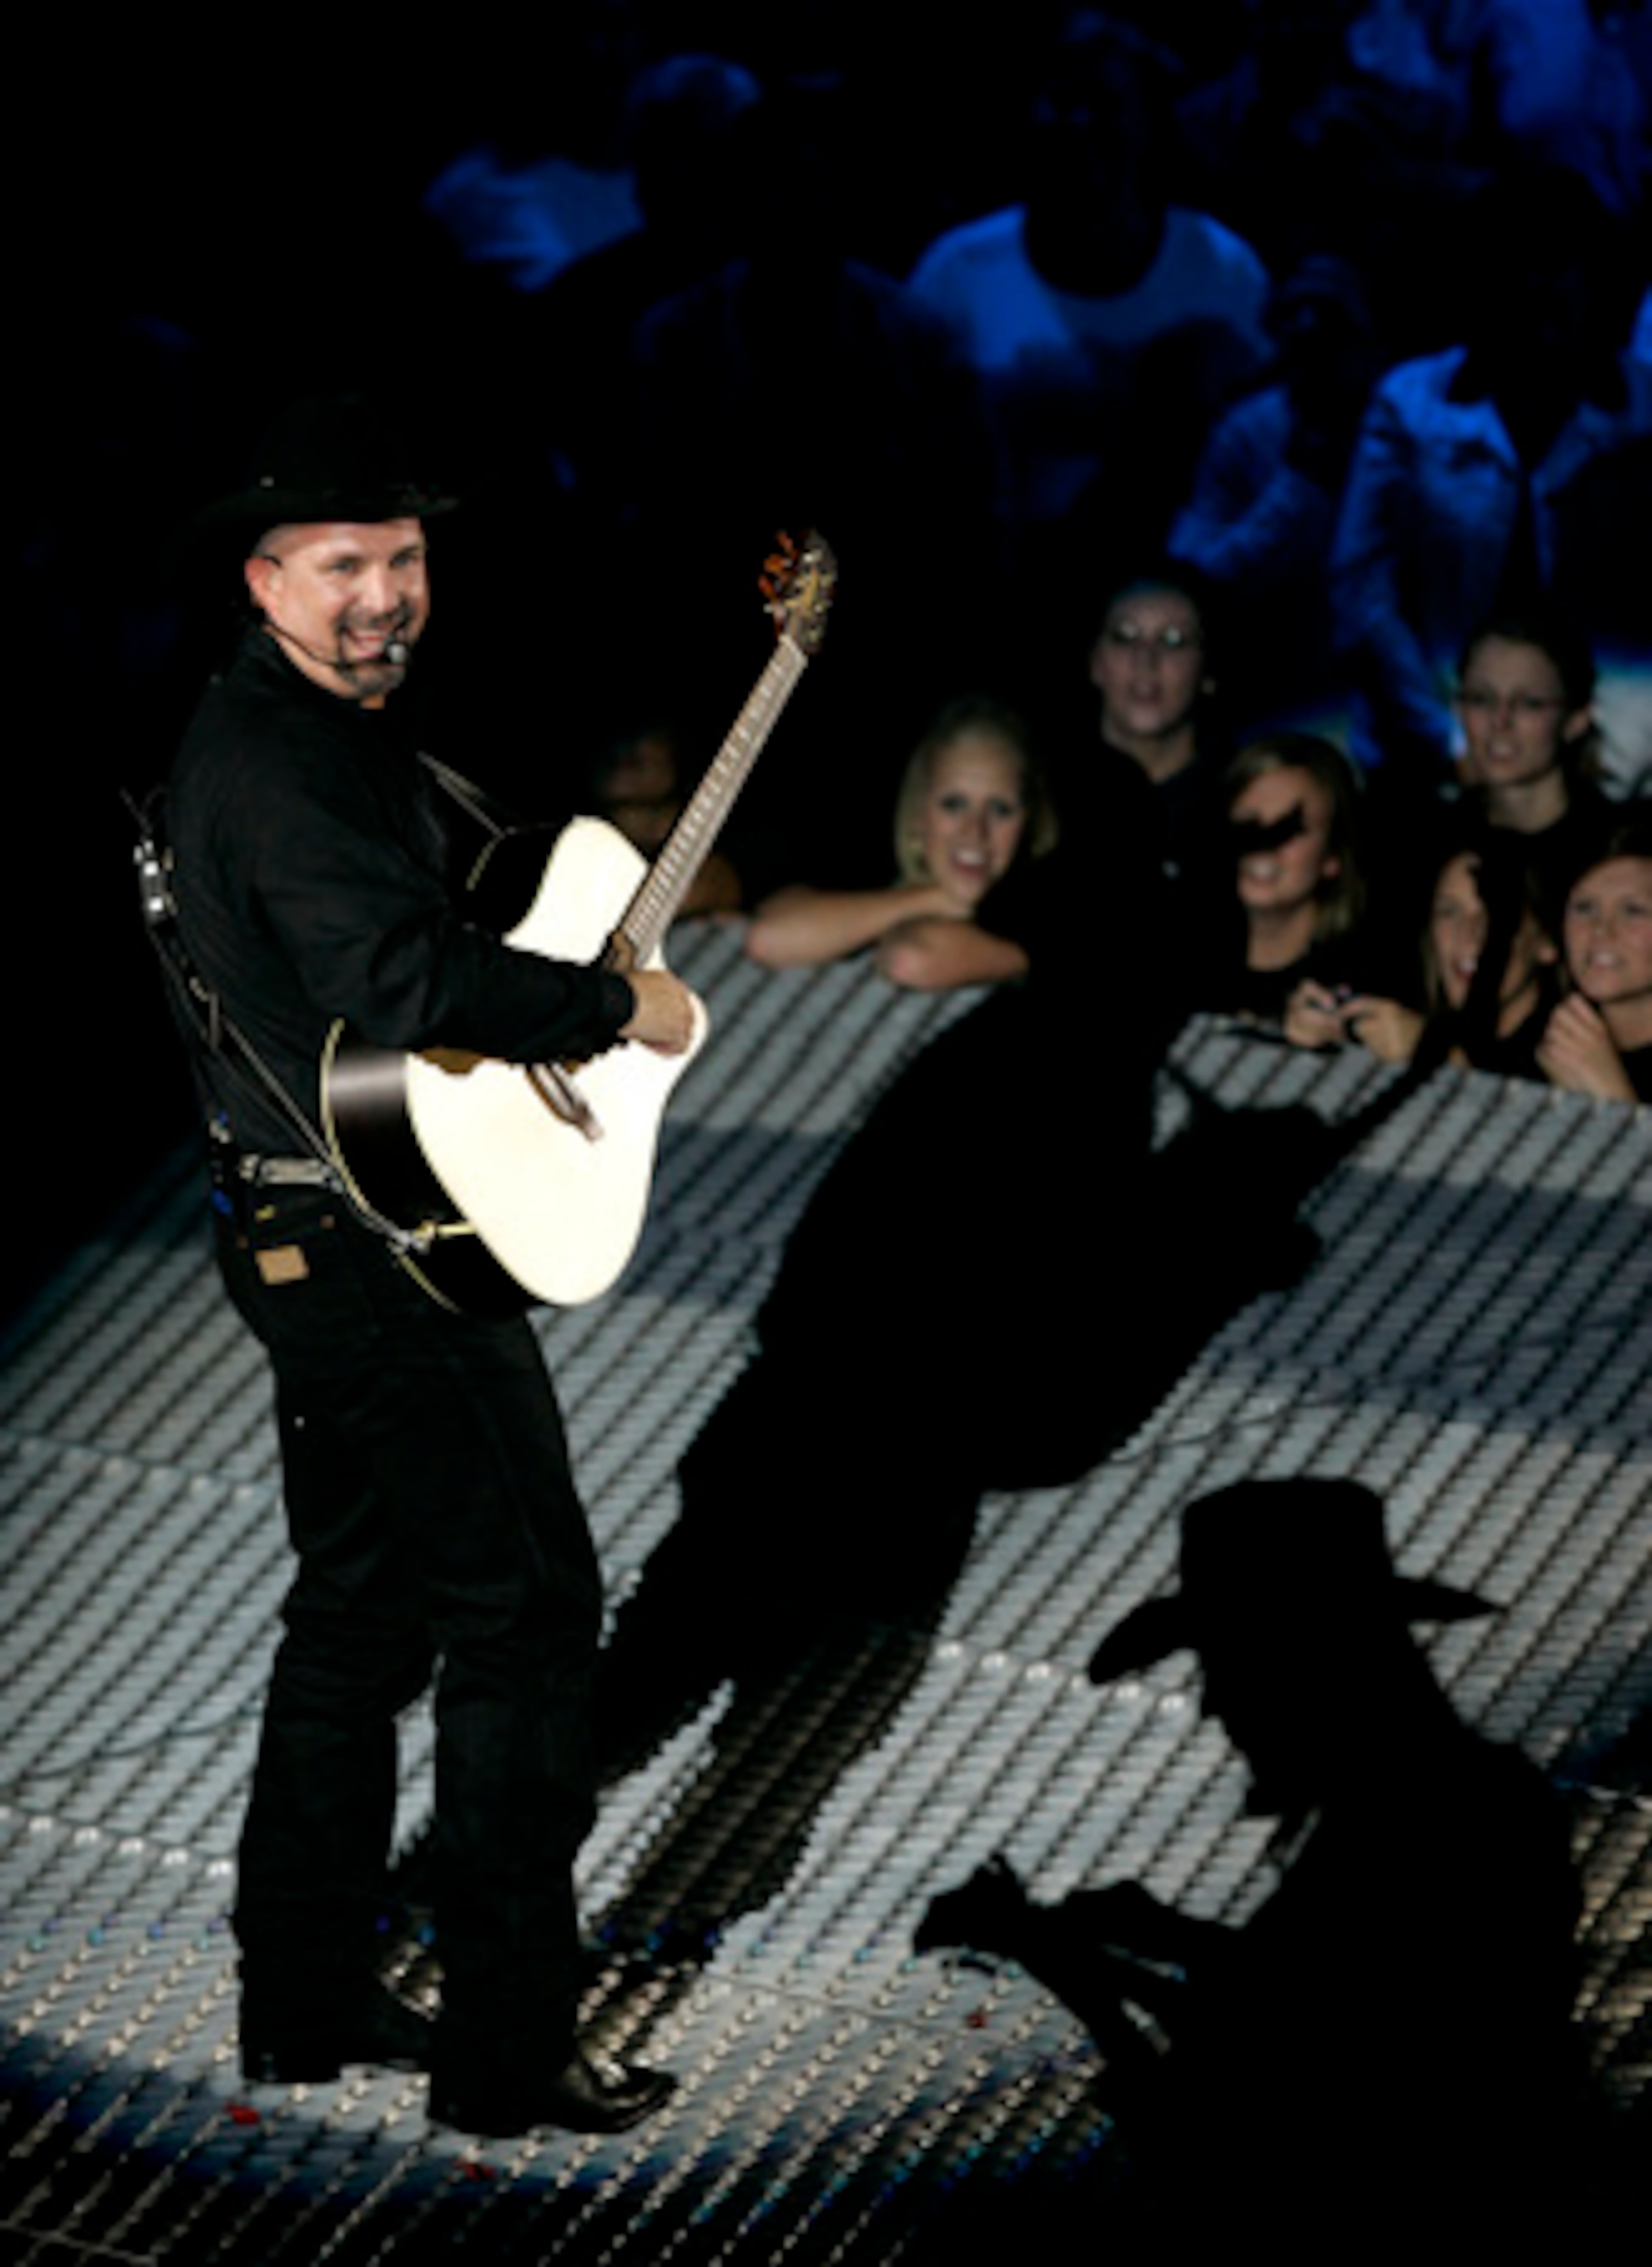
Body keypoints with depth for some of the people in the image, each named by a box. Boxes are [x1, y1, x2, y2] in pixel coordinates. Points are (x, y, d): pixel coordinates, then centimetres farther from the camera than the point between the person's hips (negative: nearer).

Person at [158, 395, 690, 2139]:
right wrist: (619, 1008, -24)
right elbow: (401, 975, -35)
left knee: (365, 1608, 18)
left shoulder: (318, 731, 13)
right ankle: (509, 2049, -5)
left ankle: (304, 2001, 26)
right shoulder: (282, 757, -21)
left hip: (326, 1249, 11)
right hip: (381, 1244, -11)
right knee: (526, 1607, -7)